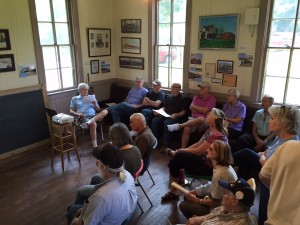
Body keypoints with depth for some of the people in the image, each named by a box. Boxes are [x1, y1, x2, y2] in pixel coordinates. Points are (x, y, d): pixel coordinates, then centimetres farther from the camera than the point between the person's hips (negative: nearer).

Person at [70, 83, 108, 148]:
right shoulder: (74, 99, 19)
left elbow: (98, 110, 21)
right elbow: (71, 111, 11)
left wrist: (95, 104, 0)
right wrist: (78, 114, -10)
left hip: (95, 116, 3)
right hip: (84, 117, -3)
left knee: (105, 111, -30)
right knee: (93, 124, -38)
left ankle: (90, 122, -47)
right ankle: (95, 146, -39)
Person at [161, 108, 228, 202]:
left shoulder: (217, 136, -26)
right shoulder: (210, 130, 4)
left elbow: (198, 151, -22)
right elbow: (198, 144, 7)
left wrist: (181, 151, -10)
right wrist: (182, 150, -5)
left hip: (209, 167, -9)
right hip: (204, 160, 9)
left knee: (178, 156, -14)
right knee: (174, 161, -2)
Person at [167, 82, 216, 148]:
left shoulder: (212, 98, 2)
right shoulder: (196, 97, 17)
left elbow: (204, 110, -11)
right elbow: (192, 110, 4)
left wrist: (194, 106, 1)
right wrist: (202, 110, -3)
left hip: (205, 122, -3)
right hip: (193, 119, 3)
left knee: (201, 118, -40)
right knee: (186, 128, -30)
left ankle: (179, 125, -40)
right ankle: (183, 148, -26)